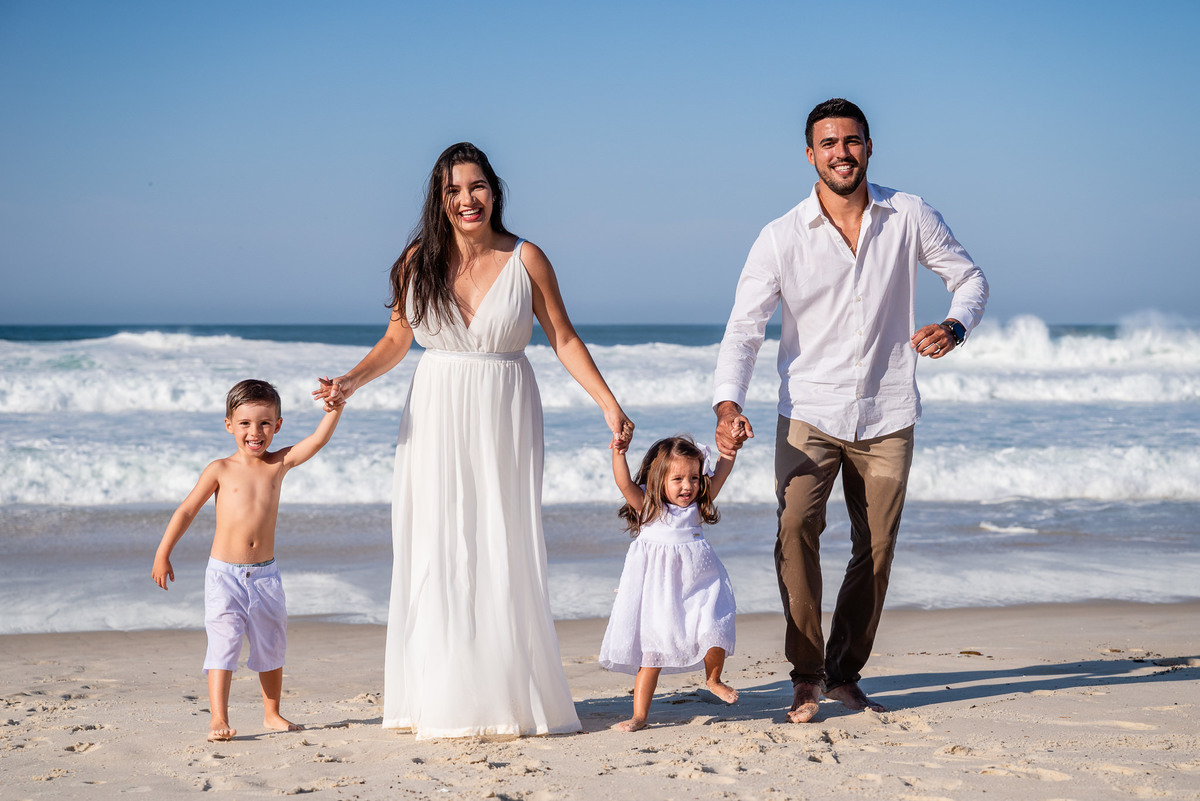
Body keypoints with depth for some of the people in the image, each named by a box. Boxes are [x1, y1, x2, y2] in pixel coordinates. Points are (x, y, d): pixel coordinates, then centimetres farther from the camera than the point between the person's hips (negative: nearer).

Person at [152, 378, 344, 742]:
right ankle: (218, 719, -11)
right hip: (224, 574, -4)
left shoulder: (279, 464, 4)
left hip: (264, 574, 4)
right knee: (224, 643, -10)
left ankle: (272, 714, 27)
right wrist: (162, 555, -1)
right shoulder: (221, 470, -4)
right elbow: (186, 511, 0)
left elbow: (317, 440, -6)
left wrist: (334, 409, -23)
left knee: (271, 644, 13)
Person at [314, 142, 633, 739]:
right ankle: (444, 702, 6)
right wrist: (351, 381, -6)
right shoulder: (419, 262, 1)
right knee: (437, 555, 0)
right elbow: (396, 339, 9)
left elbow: (564, 340, 1)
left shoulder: (525, 260, -3)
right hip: (436, 420, 1)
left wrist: (609, 404, -4)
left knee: (503, 553, -2)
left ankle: (508, 697, 6)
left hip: (504, 420, -1)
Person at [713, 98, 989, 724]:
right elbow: (744, 328, -10)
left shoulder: (908, 217, -2)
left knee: (876, 549, 7)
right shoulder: (781, 239, -7)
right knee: (796, 528, -19)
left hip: (886, 417, 2)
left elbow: (968, 276, 9)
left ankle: (845, 673, 24)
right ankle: (806, 675, -7)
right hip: (809, 413, -2)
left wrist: (954, 328, -13)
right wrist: (728, 404, -26)